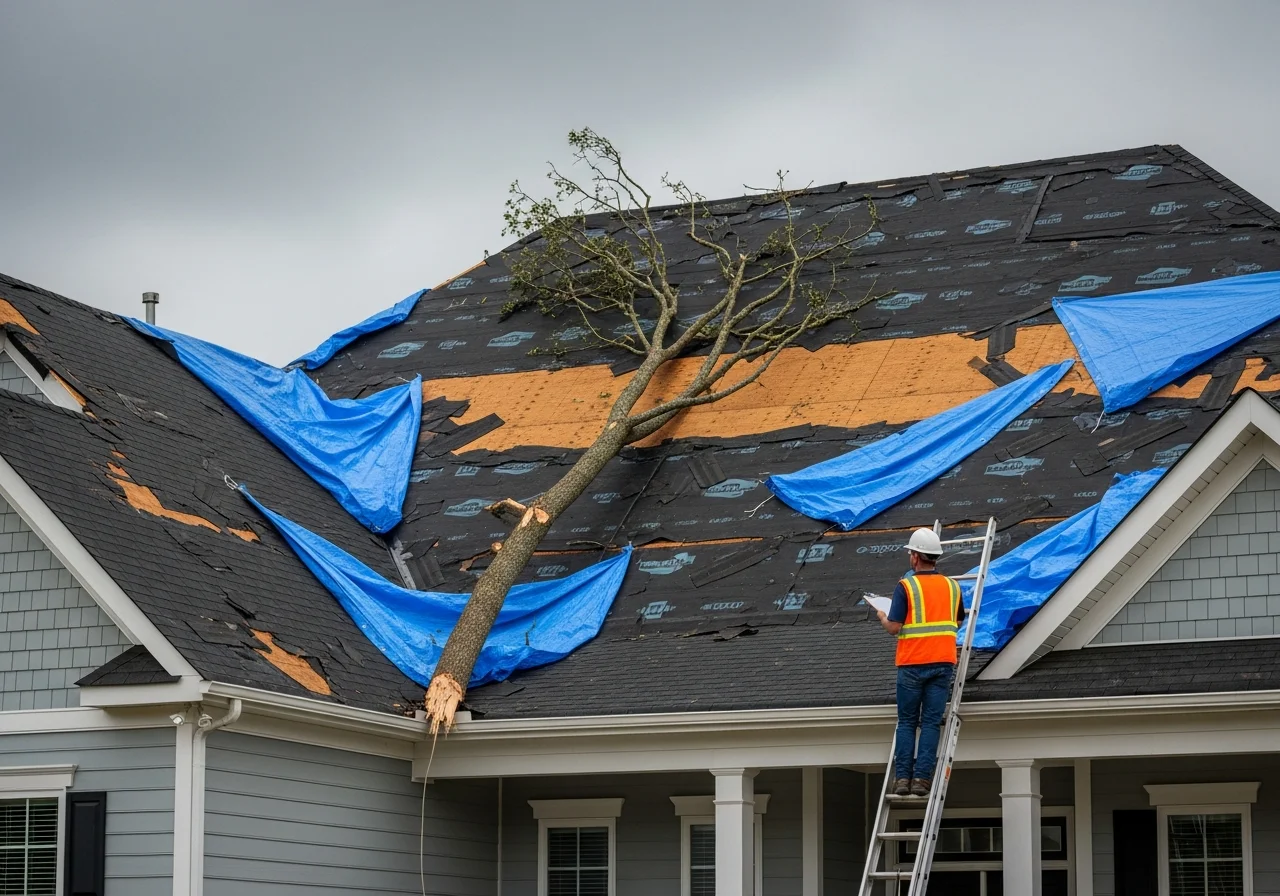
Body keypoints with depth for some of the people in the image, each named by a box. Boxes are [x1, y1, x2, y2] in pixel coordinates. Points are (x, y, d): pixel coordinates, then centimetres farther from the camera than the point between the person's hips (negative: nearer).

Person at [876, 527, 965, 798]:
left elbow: (894, 628, -10)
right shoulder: (952, 586, 8)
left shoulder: (906, 586, -7)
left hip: (912, 664, -3)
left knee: (907, 722, 6)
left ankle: (902, 777, 1)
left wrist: (883, 618, 12)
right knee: (931, 722, 3)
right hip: (943, 662, 3)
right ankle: (922, 778, -4)